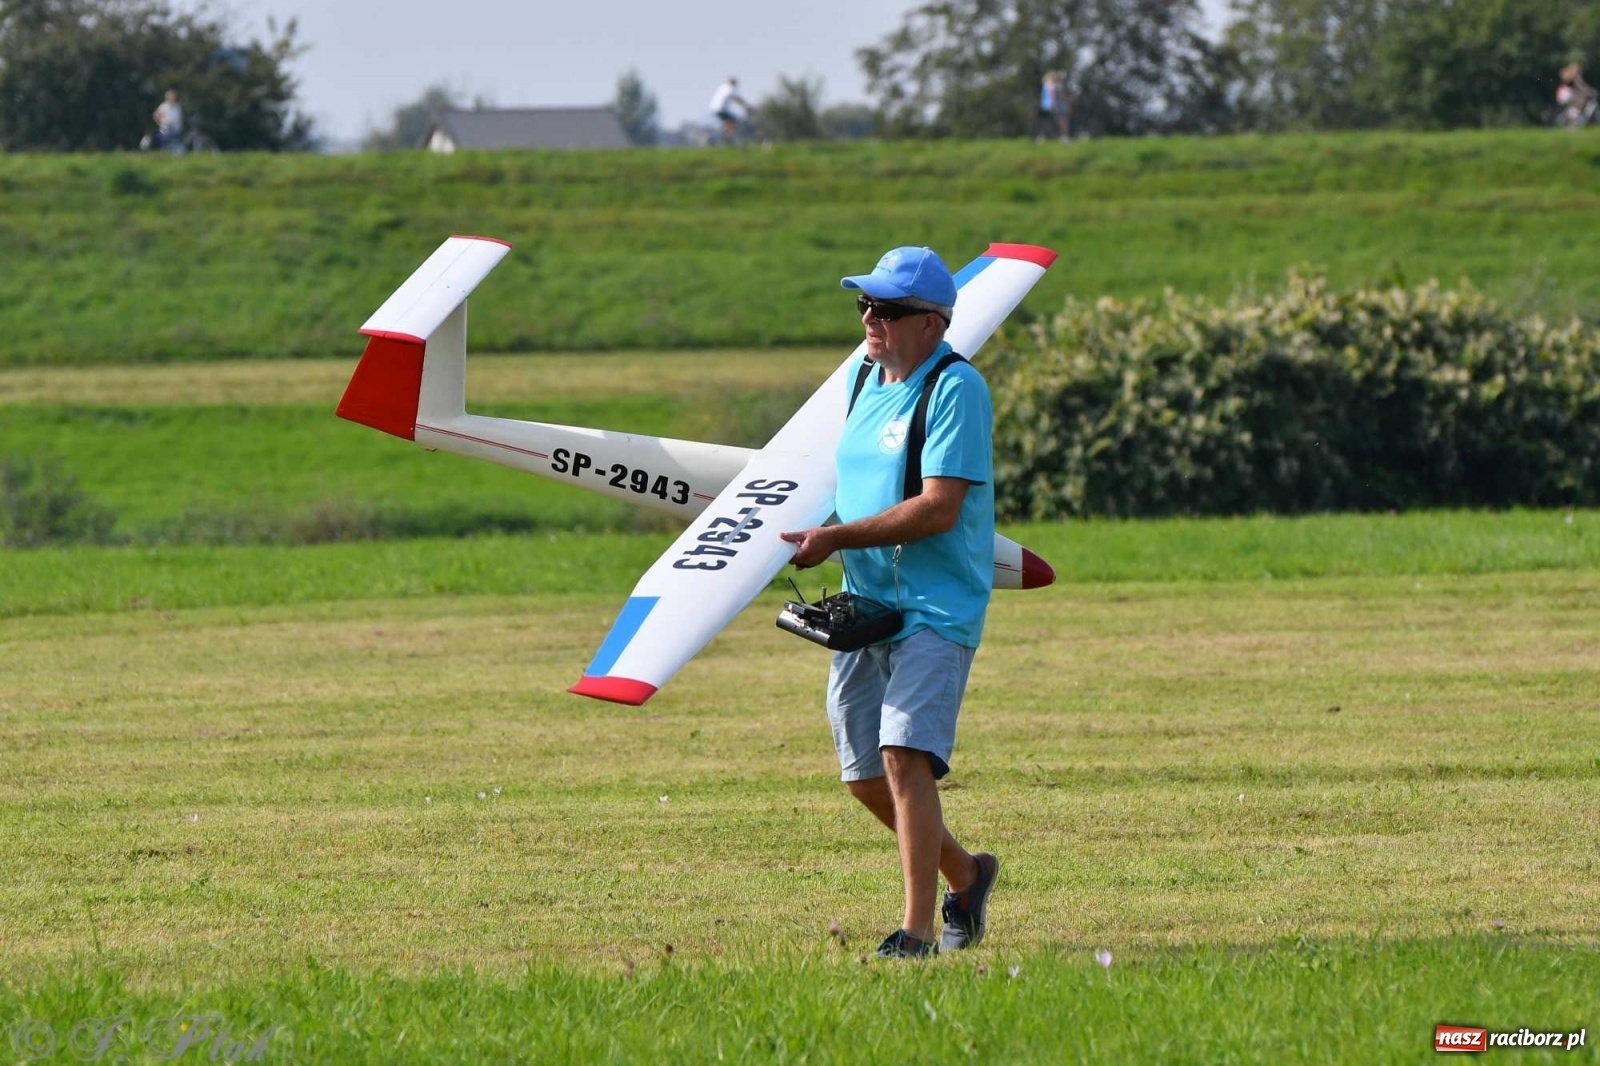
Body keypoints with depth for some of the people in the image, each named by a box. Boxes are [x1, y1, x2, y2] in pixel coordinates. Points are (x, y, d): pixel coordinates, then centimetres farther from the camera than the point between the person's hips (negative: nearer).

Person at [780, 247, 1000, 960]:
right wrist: (823, 540, 8)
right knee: (864, 776, 10)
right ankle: (965, 875, 32)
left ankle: (917, 931, -17)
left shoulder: (956, 390, -14)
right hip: (862, 605, 8)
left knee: (904, 756, -20)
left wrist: (834, 538, -20)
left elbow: (938, 508, -21)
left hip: (935, 607, -8)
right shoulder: (862, 379, 12)